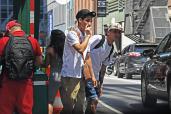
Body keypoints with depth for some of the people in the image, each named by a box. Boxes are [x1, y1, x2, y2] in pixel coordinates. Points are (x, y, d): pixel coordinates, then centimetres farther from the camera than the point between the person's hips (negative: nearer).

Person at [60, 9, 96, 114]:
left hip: (80, 76, 8)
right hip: (70, 76, -8)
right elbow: (80, 49, -28)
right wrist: (88, 36, -14)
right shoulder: (72, 34, -11)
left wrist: (92, 75, 20)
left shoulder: (85, 36, 15)